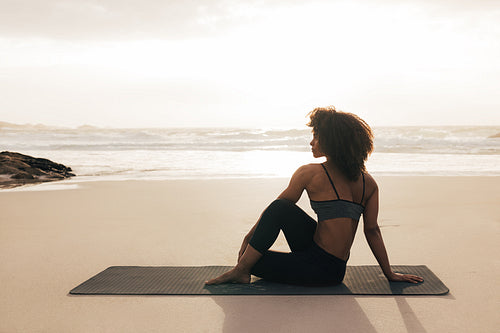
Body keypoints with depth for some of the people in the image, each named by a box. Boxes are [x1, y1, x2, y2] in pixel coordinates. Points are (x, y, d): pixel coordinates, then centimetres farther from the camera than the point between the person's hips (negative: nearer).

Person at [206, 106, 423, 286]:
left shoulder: (309, 173, -11)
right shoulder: (368, 183, 4)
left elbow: (274, 209, 0)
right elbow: (372, 231, 6)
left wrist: (250, 236, 12)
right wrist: (390, 274, 15)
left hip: (322, 269, -7)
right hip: (337, 268, 7)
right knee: (280, 209, 14)